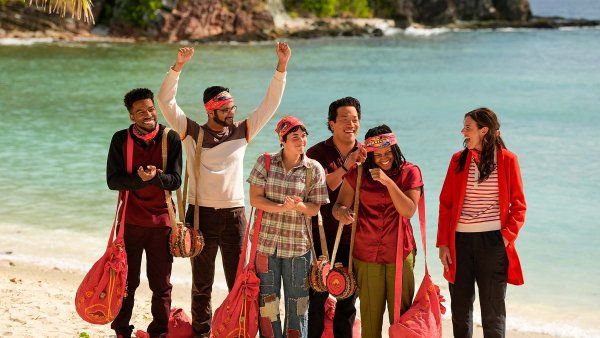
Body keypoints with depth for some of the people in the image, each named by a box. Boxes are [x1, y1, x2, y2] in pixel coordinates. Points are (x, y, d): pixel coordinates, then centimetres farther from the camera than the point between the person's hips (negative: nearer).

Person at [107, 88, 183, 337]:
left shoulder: (171, 139, -4)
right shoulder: (121, 139, -4)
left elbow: (175, 181, -7)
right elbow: (112, 180, -8)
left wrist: (155, 176, -27)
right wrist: (139, 178, -25)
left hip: (161, 221, 0)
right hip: (130, 220, 0)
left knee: (161, 284, 7)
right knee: (126, 281, 10)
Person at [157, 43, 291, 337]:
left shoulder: (242, 132, 6)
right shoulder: (192, 132, 1)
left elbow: (270, 103, 5)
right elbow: (165, 100, -6)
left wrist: (281, 66, -3)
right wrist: (178, 66, -17)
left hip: (234, 214, 1)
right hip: (202, 214, -1)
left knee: (239, 280, 3)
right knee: (201, 283, 9)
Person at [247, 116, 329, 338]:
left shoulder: (314, 169, -2)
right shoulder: (265, 162, -1)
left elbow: (315, 208, -1)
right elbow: (255, 198, -6)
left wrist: (298, 206, -22)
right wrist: (281, 207, -21)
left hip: (297, 244, 0)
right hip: (266, 242, 1)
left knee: (297, 302, 6)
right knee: (267, 302, 8)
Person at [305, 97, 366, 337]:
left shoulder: (366, 154, 6)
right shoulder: (318, 153, -4)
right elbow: (319, 190, -19)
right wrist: (346, 166, -27)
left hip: (353, 238, 3)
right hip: (322, 236, -3)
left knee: (348, 299, 11)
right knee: (317, 295, 3)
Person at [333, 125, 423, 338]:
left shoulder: (410, 172, -1)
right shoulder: (359, 173, 1)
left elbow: (408, 211, -12)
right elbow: (338, 206, 1)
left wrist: (388, 182, -23)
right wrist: (341, 212, -24)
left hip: (400, 254, -1)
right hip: (366, 255, 1)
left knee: (401, 315, 2)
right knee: (370, 316, 5)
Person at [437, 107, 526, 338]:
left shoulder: (507, 160, -1)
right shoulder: (458, 159, 7)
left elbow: (518, 206, 2)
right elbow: (446, 204, 8)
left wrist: (508, 235, -11)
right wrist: (443, 243, 2)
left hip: (493, 242, -3)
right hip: (460, 241, 3)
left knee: (493, 312, 2)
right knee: (460, 308, 10)